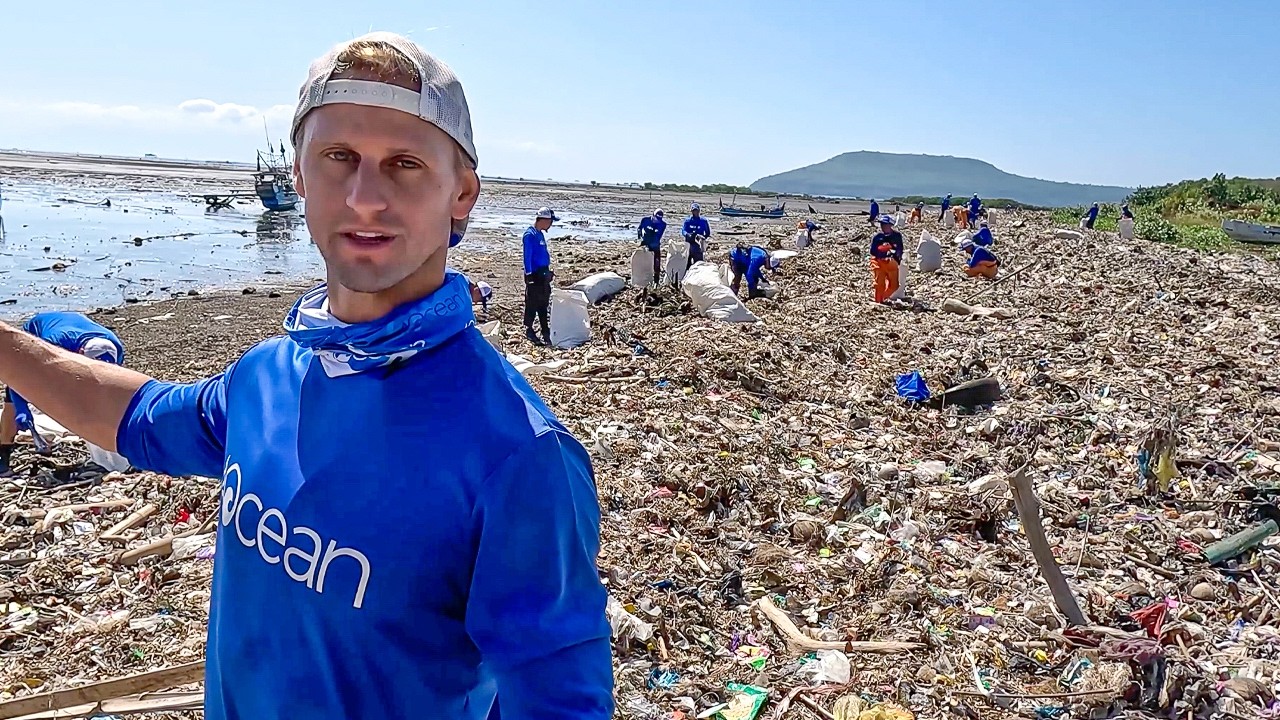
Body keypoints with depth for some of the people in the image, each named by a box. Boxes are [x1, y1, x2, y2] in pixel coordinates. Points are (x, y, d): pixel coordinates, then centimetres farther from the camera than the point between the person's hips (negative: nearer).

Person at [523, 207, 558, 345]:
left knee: (544, 304, 13)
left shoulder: (541, 234, 13)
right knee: (532, 304, -3)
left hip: (544, 274, 9)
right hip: (535, 275, -9)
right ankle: (529, 331, 6)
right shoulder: (530, 235, -14)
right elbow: (527, 257, -17)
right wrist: (529, 275, -19)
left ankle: (546, 332, 21)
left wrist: (548, 272, 22)